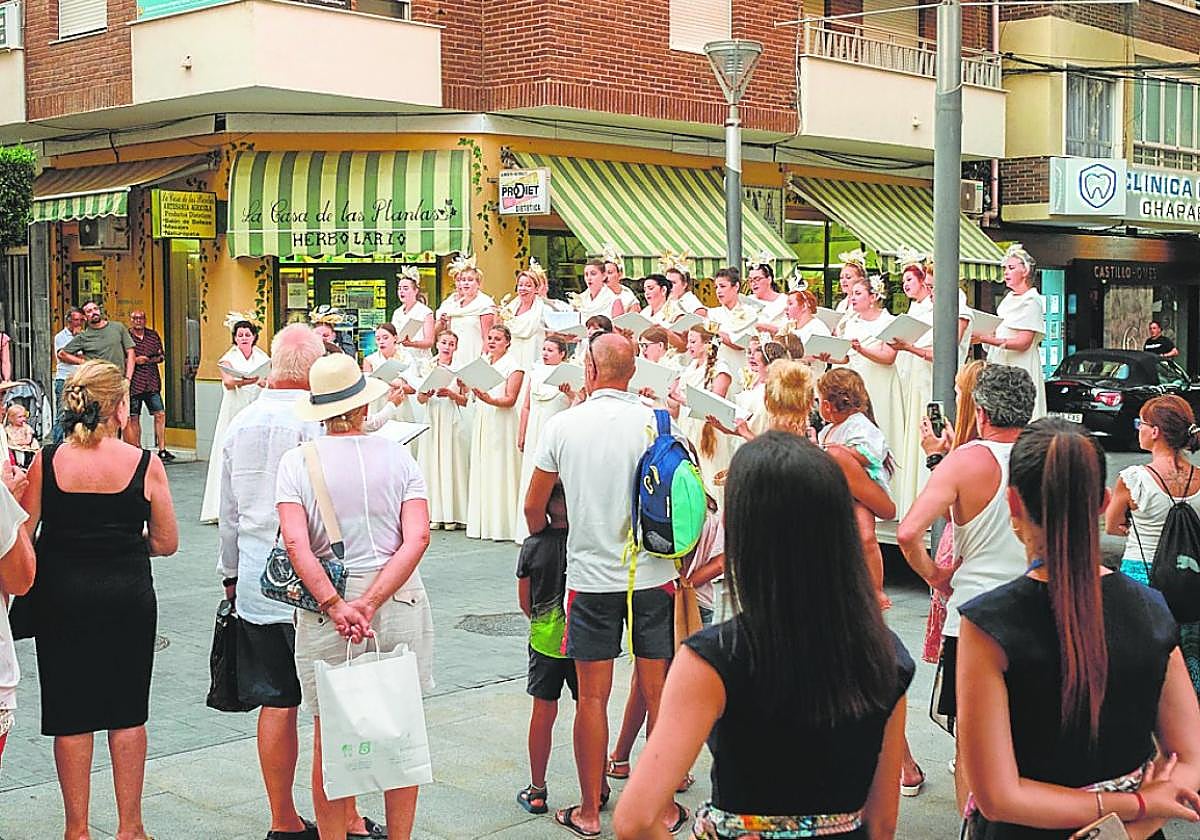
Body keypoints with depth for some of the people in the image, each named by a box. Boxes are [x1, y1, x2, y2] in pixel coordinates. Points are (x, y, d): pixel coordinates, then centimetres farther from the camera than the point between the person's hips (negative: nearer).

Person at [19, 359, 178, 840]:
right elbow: (166, 543, -2)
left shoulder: (46, 462, -7)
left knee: (71, 715, 11)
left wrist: (69, 540, 12)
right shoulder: (145, 465, -9)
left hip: (61, 596, 1)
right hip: (128, 597, 0)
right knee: (128, 711, 13)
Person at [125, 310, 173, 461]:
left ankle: (162, 450, 0)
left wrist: (155, 358, -4)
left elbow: (162, 356, 17)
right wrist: (135, 360, -15)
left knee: (160, 414, -4)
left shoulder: (153, 335, 11)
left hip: (152, 383, 3)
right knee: (134, 418, 5)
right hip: (133, 384, -3)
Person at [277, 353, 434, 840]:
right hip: (400, 606, 1)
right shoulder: (396, 456, 0)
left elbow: (296, 544, -16)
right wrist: (370, 603, -16)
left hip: (325, 613, -1)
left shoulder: (297, 461, -3)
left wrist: (336, 606, -17)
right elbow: (417, 538, -12)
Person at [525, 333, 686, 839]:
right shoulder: (656, 422, -4)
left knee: (592, 698, 7)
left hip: (591, 578, -1)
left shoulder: (563, 426, -4)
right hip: (652, 574, 1)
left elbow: (533, 507, 6)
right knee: (659, 693, 9)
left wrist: (542, 537, 28)